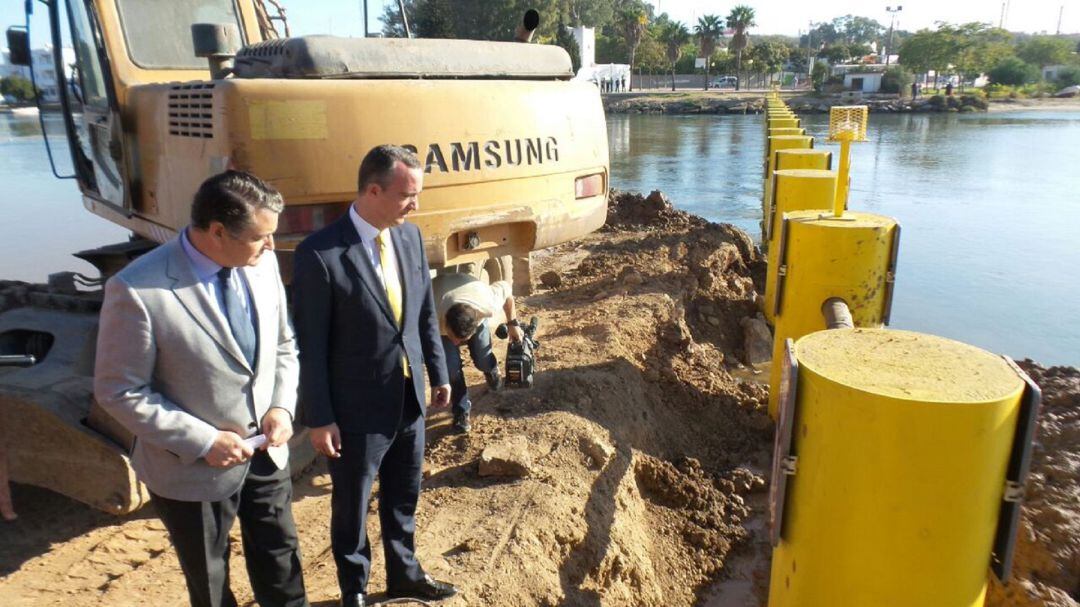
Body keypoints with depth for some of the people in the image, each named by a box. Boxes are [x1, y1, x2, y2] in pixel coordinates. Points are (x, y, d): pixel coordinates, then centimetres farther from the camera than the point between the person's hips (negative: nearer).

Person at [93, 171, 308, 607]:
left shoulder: (262, 263, -9)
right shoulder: (138, 291, -26)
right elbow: (120, 392, -17)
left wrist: (282, 407, -10)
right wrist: (204, 441, -20)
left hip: (266, 453, 4)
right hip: (194, 470, -4)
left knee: (281, 567, 22)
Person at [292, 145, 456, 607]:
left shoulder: (410, 236, -1)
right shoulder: (320, 253, -21)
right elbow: (310, 345, -16)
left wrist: (438, 372, 12)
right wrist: (318, 418, -12)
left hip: (410, 398, 6)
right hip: (358, 408, -5)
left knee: (403, 498, 24)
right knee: (352, 509, 16)